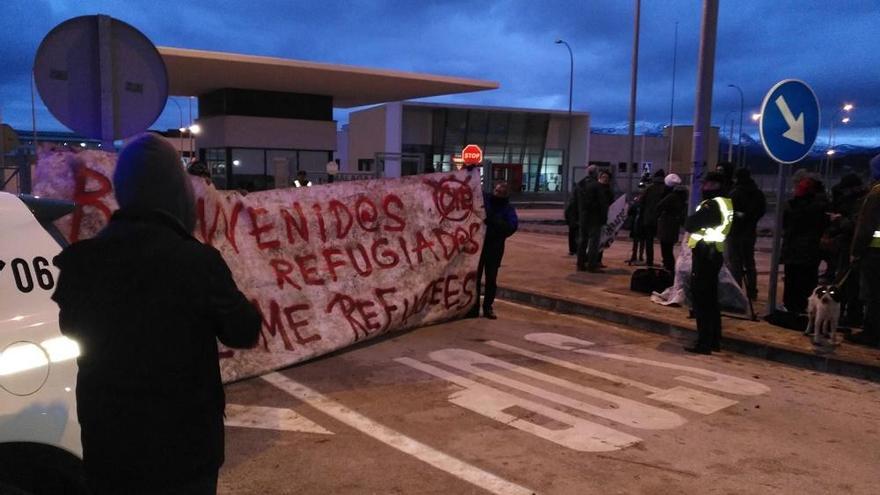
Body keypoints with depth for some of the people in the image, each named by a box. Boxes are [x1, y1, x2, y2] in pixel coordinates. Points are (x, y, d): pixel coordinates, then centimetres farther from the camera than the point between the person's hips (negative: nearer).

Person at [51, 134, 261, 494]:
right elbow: (244, 332, -9)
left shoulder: (80, 262, -7)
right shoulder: (197, 262, -21)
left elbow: (72, 328, 11)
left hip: (107, 445, 4)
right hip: (182, 446, -4)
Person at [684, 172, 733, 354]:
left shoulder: (711, 205, -18)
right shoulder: (726, 203, 13)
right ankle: (714, 340, 24)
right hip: (714, 253, 10)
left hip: (704, 254, -10)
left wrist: (692, 218, 0)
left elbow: (690, 225, -18)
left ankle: (704, 343, -3)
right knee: (711, 298, 16)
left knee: (701, 299, -5)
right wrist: (698, 220, 4)